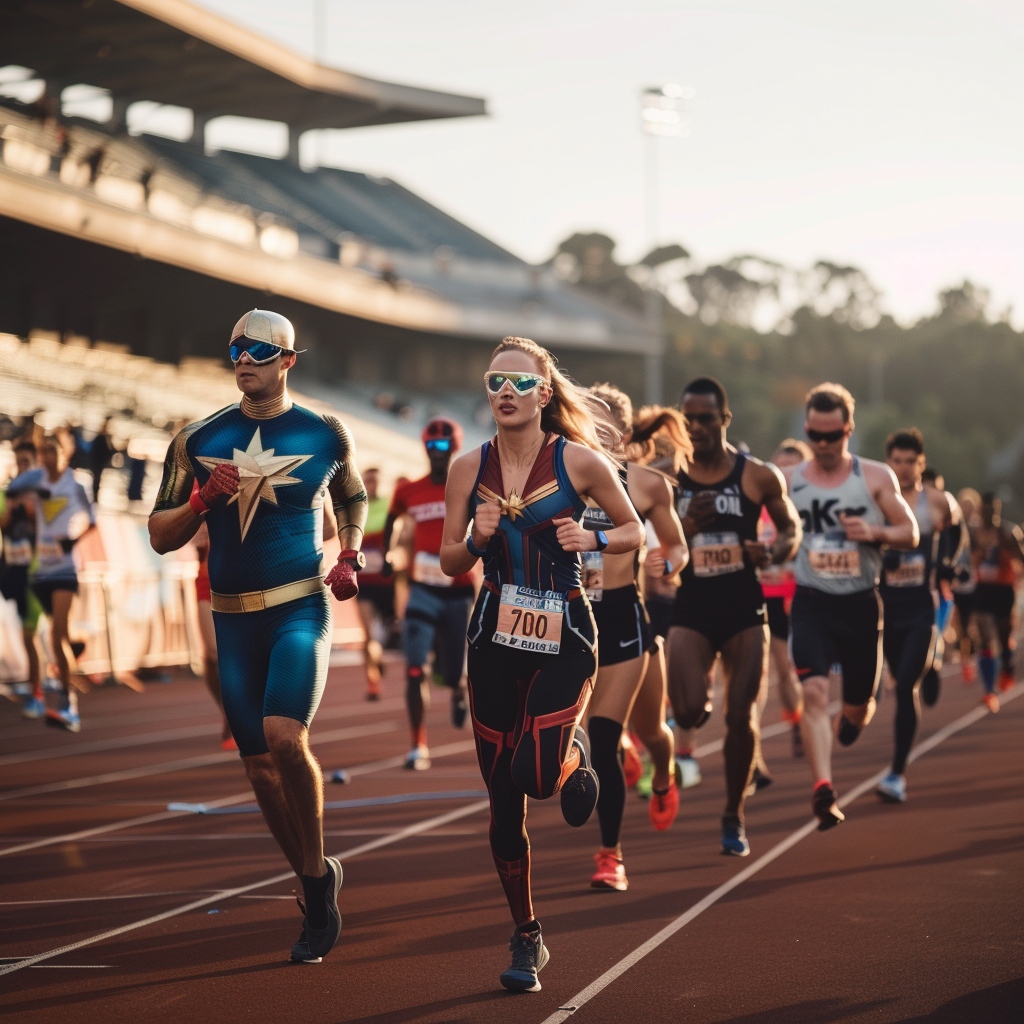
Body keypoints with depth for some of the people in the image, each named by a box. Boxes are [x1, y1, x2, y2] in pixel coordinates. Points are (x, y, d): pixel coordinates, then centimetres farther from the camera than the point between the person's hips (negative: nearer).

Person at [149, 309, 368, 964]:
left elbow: (353, 499, 22)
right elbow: (161, 536, 8)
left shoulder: (323, 436, 2)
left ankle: (317, 868, -5)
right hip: (233, 619, 4)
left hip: (301, 608, -4)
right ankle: (316, 888, 23)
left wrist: (351, 558, 4)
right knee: (260, 764, 6)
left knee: (285, 738, -25)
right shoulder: (199, 441, 6)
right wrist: (203, 499, -10)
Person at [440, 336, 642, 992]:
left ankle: (574, 752, 19)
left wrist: (591, 538, -13)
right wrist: (478, 539, -12)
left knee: (537, 777, -19)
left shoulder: (580, 461, -6)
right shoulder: (470, 469, 2)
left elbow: (636, 532, 6)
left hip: (565, 641, -3)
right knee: (504, 805, 4)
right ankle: (527, 939, 18)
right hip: (495, 643, 3)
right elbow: (450, 563, 9)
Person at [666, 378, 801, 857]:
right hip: (692, 608, 0)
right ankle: (700, 697, 23)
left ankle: (734, 817, 17)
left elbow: (792, 529, 9)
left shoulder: (758, 476, -2)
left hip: (744, 609, 0)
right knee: (688, 713, -16)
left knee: (741, 716, -1)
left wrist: (773, 552, -13)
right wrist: (687, 524, -16)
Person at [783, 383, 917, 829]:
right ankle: (823, 789, -28)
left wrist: (875, 532, -17)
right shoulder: (787, 481, 2)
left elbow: (910, 534, 2)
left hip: (861, 603, 1)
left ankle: (852, 717, 50)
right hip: (811, 603, -1)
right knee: (814, 691, -22)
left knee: (858, 705, 11)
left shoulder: (876, 477, 0)